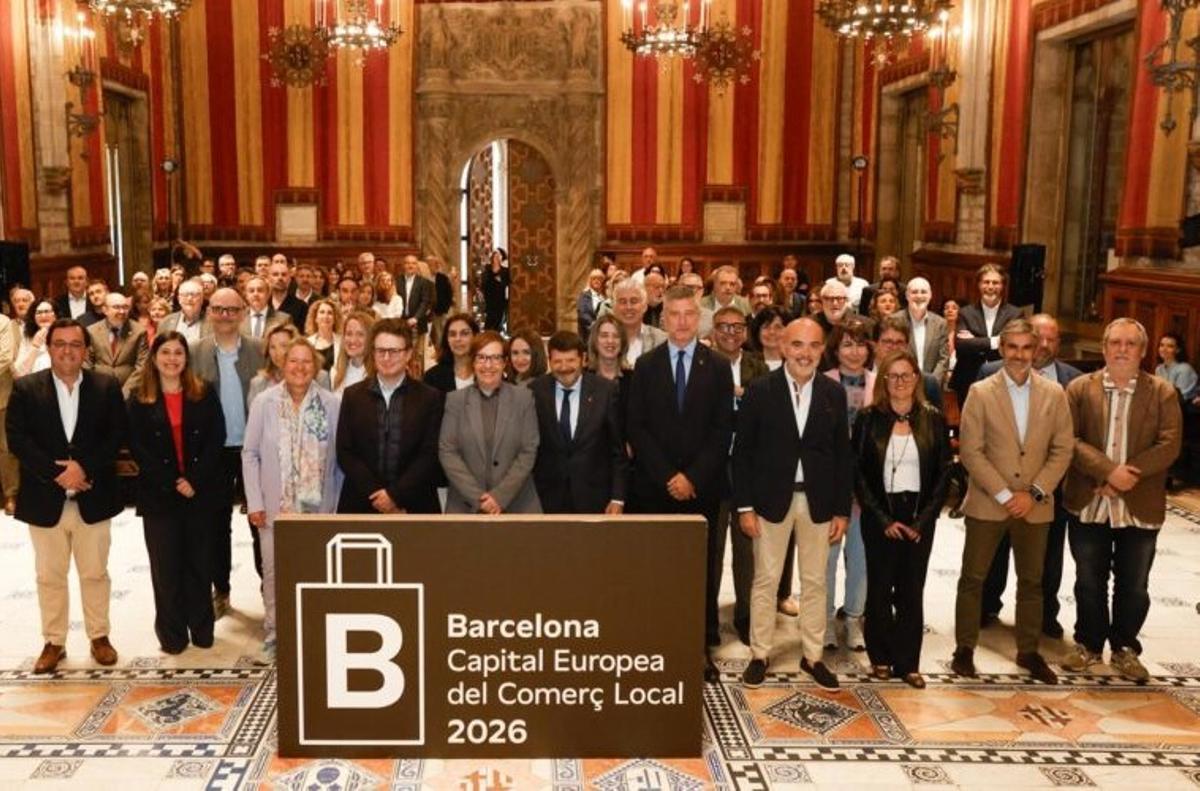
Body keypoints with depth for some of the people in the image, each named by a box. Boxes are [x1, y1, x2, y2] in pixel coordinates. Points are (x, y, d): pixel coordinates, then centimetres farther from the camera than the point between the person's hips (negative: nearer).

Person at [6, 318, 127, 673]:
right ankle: (54, 642, 23)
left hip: (93, 499, 0)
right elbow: (17, 439, -7)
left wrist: (84, 467, -17)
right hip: (46, 500, 0)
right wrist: (56, 473, -17)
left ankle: (99, 637, 24)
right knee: (50, 576, 10)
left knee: (95, 573, 11)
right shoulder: (25, 388, 0)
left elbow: (116, 435, -4)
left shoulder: (107, 386, 1)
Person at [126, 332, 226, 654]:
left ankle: (201, 628, 18)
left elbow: (216, 440, -2)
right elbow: (137, 447, -4)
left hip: (201, 492, 1)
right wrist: (173, 482, -13)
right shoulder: (139, 399, 2)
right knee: (166, 566, 4)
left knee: (199, 563, 7)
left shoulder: (204, 394, 4)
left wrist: (195, 480, -13)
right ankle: (172, 633, 14)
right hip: (159, 495, -1)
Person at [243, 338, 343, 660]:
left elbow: (340, 457, 1)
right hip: (275, 506, 0)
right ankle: (273, 634, 23)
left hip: (317, 507, 0)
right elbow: (250, 454, -1)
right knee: (274, 571, 8)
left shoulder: (332, 404, -4)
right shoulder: (264, 402, -5)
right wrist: (255, 502, -5)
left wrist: (338, 503, 1)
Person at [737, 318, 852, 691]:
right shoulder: (760, 390, -5)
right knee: (765, 580, 7)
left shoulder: (834, 393, 2)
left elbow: (843, 454, 4)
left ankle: (812, 655, 23)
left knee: (815, 581, 10)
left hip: (818, 500, 2)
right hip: (772, 498, -2)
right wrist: (744, 506, -8)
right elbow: (742, 451, -4)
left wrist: (842, 509, 1)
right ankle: (760, 654, 19)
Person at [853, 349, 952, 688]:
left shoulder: (932, 419, 2)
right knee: (879, 587, 6)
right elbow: (858, 472, -3)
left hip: (919, 517, 1)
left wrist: (922, 520, -7)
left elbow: (943, 473, 2)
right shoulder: (869, 418, -2)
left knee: (911, 590, 4)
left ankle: (908, 662, 13)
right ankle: (881, 657, 19)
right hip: (880, 516, -1)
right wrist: (884, 519, -9)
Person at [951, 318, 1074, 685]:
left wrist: (1033, 493, -9)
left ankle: (1028, 651, 26)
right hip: (987, 502, -2)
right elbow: (970, 451, -9)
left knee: (1032, 581, 13)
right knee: (972, 577, 5)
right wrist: (1004, 494, -14)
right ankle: (965, 648, 18)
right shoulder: (980, 392, -5)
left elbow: (1062, 450, 1)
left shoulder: (1054, 394, 1)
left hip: (1035, 504, 2)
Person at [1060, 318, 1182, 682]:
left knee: (1133, 587, 10)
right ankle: (1089, 645, 28)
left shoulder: (1162, 392, 0)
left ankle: (1125, 649, 28)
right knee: (1089, 583, 12)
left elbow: (1169, 445, -8)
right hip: (1089, 505, 0)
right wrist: (1108, 470, -21)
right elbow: (1070, 439, -9)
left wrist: (1129, 475, -18)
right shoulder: (1080, 388, 0)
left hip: (1140, 508, 0)